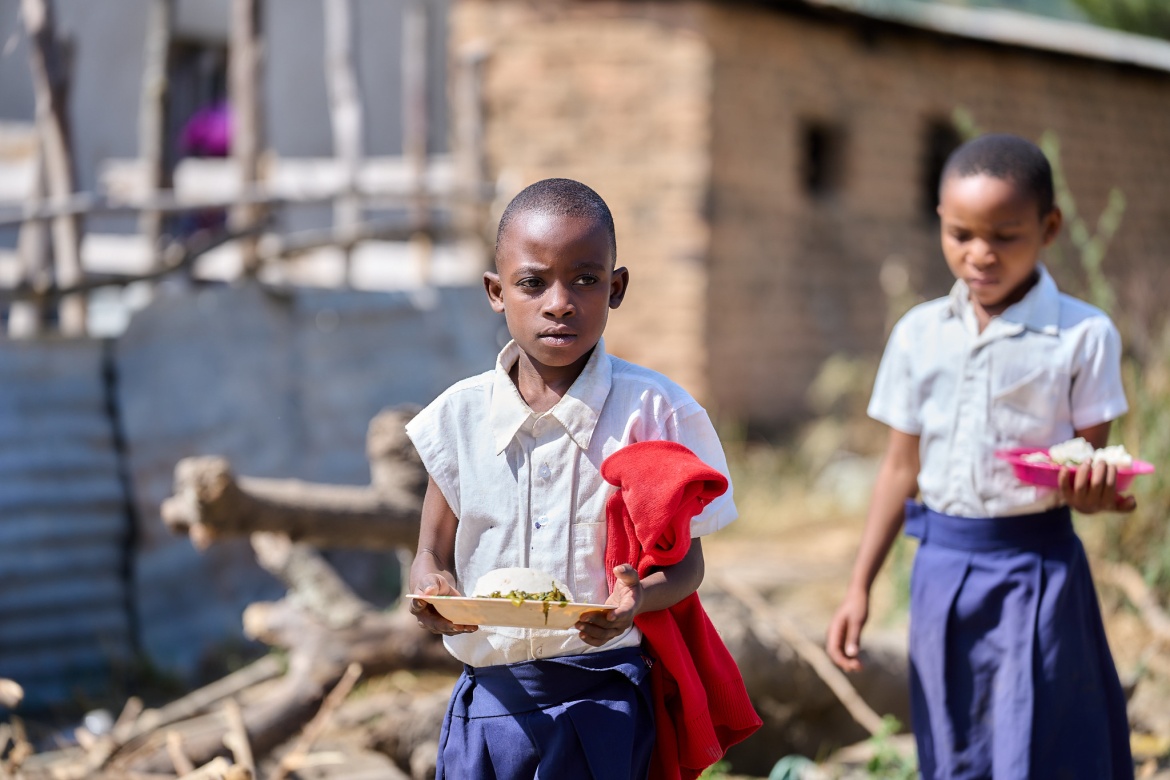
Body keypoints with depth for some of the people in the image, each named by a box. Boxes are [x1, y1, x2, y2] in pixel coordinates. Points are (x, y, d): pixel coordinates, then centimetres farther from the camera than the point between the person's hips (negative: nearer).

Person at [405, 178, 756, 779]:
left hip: (601, 699, -3)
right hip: (488, 696, 3)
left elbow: (685, 560, -1)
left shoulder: (649, 410, -5)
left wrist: (637, 599, -23)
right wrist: (431, 591, -14)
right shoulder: (462, 415, 2)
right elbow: (434, 552, 9)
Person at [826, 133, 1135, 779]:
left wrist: (1091, 489, -29)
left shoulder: (1082, 336, -6)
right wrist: (859, 587, 8)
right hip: (943, 564, 4)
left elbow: (1091, 456, -4)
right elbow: (901, 468, 10)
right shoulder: (918, 334, 6)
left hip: (1035, 567, -4)